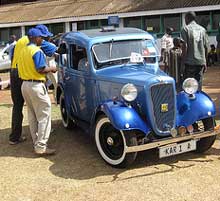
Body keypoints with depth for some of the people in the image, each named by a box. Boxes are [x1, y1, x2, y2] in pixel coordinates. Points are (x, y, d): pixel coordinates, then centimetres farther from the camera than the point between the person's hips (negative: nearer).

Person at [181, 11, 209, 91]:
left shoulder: (185, 29, -2)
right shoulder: (202, 29, 11)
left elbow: (185, 46, -10)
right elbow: (206, 47, 11)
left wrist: (183, 60, -6)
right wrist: (205, 62, 17)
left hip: (190, 61, -4)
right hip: (201, 61, 4)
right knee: (198, 85, 8)